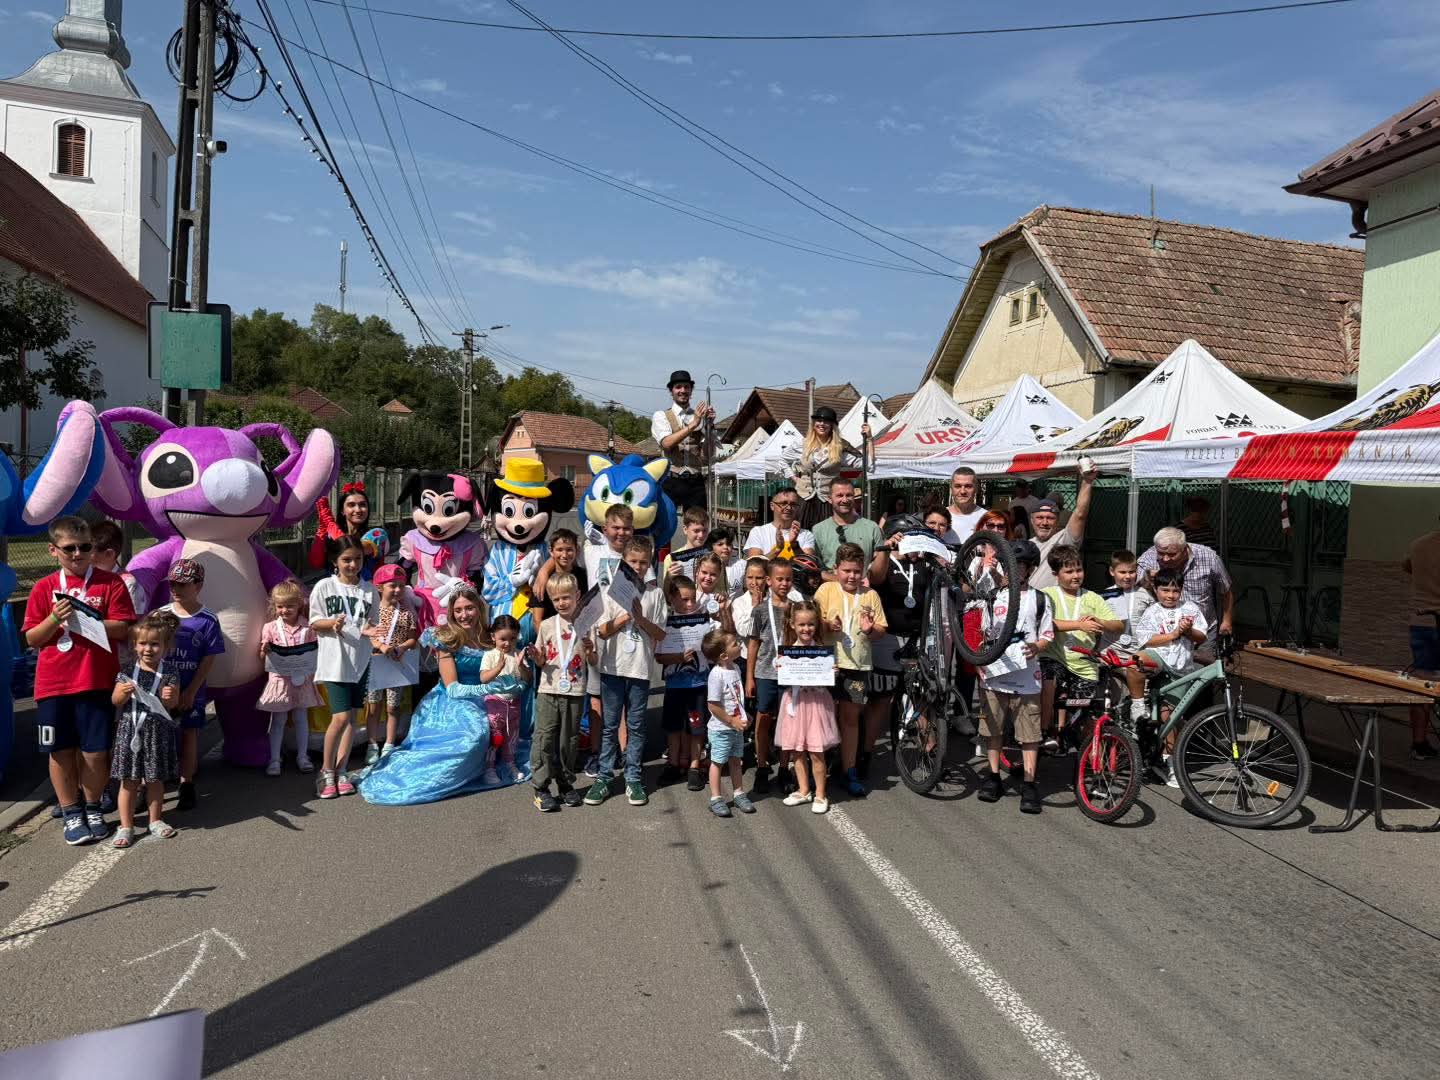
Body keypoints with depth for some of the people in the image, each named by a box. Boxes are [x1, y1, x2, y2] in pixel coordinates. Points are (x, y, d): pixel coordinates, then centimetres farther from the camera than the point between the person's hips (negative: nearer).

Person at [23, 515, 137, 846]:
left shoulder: (110, 583, 0)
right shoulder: (44, 588, 6)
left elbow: (121, 629, -6)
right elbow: (31, 639, 4)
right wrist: (55, 618, -13)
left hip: (97, 682, -2)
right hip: (53, 684, 2)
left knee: (95, 751, 3)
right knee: (61, 751, 8)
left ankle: (92, 808, 25)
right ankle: (72, 814, 23)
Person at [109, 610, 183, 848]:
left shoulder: (168, 675, -2)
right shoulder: (127, 672, 1)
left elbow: (173, 706, -4)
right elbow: (115, 701, 3)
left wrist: (170, 699, -27)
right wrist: (123, 692, -18)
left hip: (157, 732, 0)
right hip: (131, 730, 0)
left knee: (155, 779, 11)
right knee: (129, 781, 4)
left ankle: (155, 821, 25)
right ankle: (126, 826, 13)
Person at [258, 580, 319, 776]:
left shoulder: (308, 627, -2)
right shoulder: (270, 627, -2)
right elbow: (262, 656, 0)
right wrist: (264, 651, -22)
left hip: (302, 678, 1)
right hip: (280, 679, -1)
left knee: (301, 718, 10)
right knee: (278, 720, 6)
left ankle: (302, 756, 21)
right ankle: (274, 759, 14)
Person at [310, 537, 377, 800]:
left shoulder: (369, 590, 7)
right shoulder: (324, 586, -2)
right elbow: (314, 623, 0)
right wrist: (332, 624, -19)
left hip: (360, 660, 4)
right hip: (334, 660, -4)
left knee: (351, 716, 8)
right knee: (340, 717, -10)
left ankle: (341, 770, 19)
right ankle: (327, 771, 9)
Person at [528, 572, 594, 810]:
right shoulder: (547, 625, 3)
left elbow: (593, 663, 6)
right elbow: (541, 661, 8)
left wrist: (590, 651, -15)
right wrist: (535, 656, -13)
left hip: (575, 692, 0)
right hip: (548, 691, 0)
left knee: (569, 740, 9)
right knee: (544, 738, -2)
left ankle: (566, 784, 22)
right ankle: (541, 788, 6)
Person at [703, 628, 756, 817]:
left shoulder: (735, 669, 2)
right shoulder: (716, 675, -24)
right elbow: (713, 706, -22)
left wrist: (744, 717, 5)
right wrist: (731, 721, -17)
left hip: (737, 727, 7)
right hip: (721, 729, -7)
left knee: (735, 760, 18)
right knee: (718, 762, 6)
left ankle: (738, 793, 30)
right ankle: (716, 798, 17)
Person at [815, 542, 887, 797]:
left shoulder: (870, 595, 5)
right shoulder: (826, 590, -1)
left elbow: (881, 631, 9)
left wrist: (871, 630, -12)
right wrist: (828, 626, -26)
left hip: (858, 665, 2)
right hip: (829, 663, -2)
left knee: (850, 718, 11)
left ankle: (850, 772, 19)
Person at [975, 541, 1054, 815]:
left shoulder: (1039, 600, 4)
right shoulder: (994, 598, 10)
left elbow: (1048, 635, 4)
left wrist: (1037, 647, -17)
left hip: (1025, 677, -2)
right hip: (993, 674, 3)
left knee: (1029, 733, -2)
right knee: (992, 729, 8)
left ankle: (1029, 785, 6)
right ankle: (994, 777, 22)